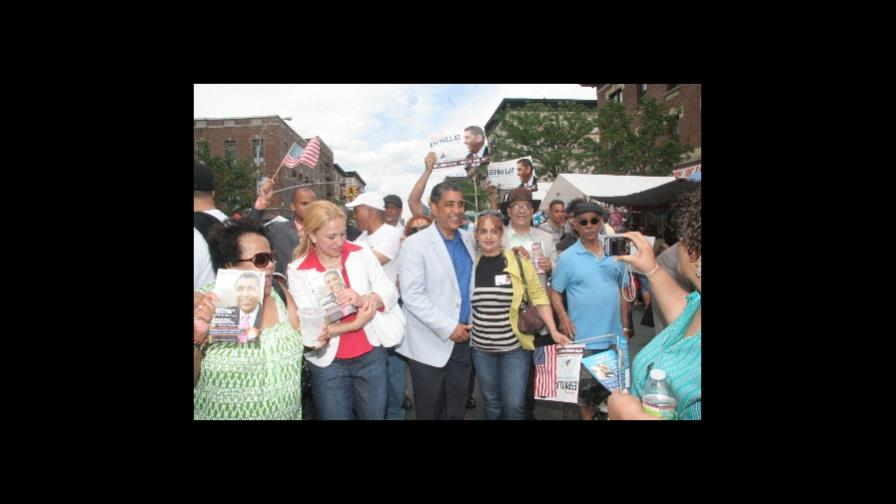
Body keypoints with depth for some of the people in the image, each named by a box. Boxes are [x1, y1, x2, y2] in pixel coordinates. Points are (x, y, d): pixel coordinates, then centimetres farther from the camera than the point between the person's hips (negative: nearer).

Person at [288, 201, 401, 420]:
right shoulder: (297, 270, -9)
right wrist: (355, 324, -20)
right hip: (328, 363, -2)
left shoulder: (362, 254, -3)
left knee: (374, 415, 14)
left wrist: (363, 299, -26)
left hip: (370, 355, 2)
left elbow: (390, 292, -6)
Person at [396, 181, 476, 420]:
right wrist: (448, 328, -18)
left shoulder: (468, 240, 7)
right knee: (430, 411, 10)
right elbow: (412, 296, -18)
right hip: (430, 344, -5)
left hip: (462, 339, 5)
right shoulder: (415, 244, -12)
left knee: (457, 410, 16)